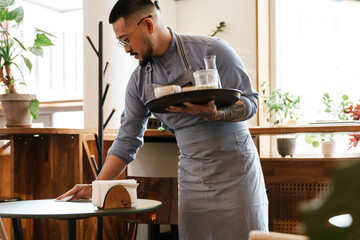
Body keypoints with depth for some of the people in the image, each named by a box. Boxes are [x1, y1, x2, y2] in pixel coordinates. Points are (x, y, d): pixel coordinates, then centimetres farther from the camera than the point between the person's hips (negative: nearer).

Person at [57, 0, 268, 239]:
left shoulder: (212, 51, -10)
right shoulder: (139, 81, 4)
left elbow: (249, 101, -7)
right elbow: (127, 141, 8)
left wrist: (213, 115, -27)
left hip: (235, 166, -3)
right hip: (192, 173, 4)